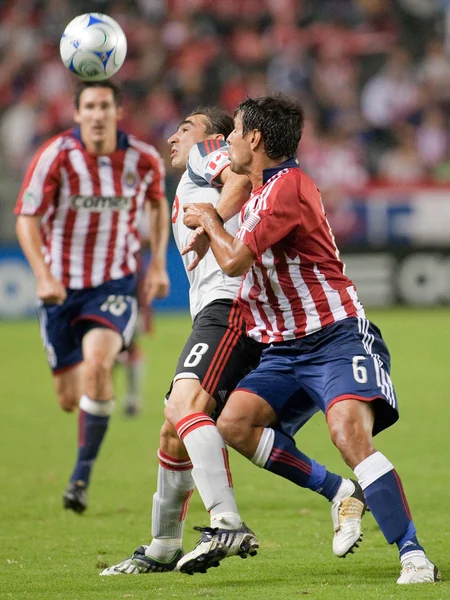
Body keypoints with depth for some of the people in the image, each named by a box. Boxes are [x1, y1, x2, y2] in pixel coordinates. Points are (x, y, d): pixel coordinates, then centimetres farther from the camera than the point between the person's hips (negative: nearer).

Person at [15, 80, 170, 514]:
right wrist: (43, 275, -26)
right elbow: (26, 218, -12)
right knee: (70, 399, 4)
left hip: (114, 284, 0)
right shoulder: (56, 156, -13)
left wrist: (158, 263, 9)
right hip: (62, 287, 0)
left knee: (96, 363, -29)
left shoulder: (143, 160, -6)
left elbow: (157, 203, 16)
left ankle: (82, 473, -16)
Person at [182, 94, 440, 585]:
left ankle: (414, 557, -30)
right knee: (234, 423, -10)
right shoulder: (261, 189, 16)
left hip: (337, 337, -10)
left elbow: (234, 261, -17)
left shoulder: (288, 187, -15)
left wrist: (209, 221, 2)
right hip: (286, 347, 10)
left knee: (349, 431, -29)